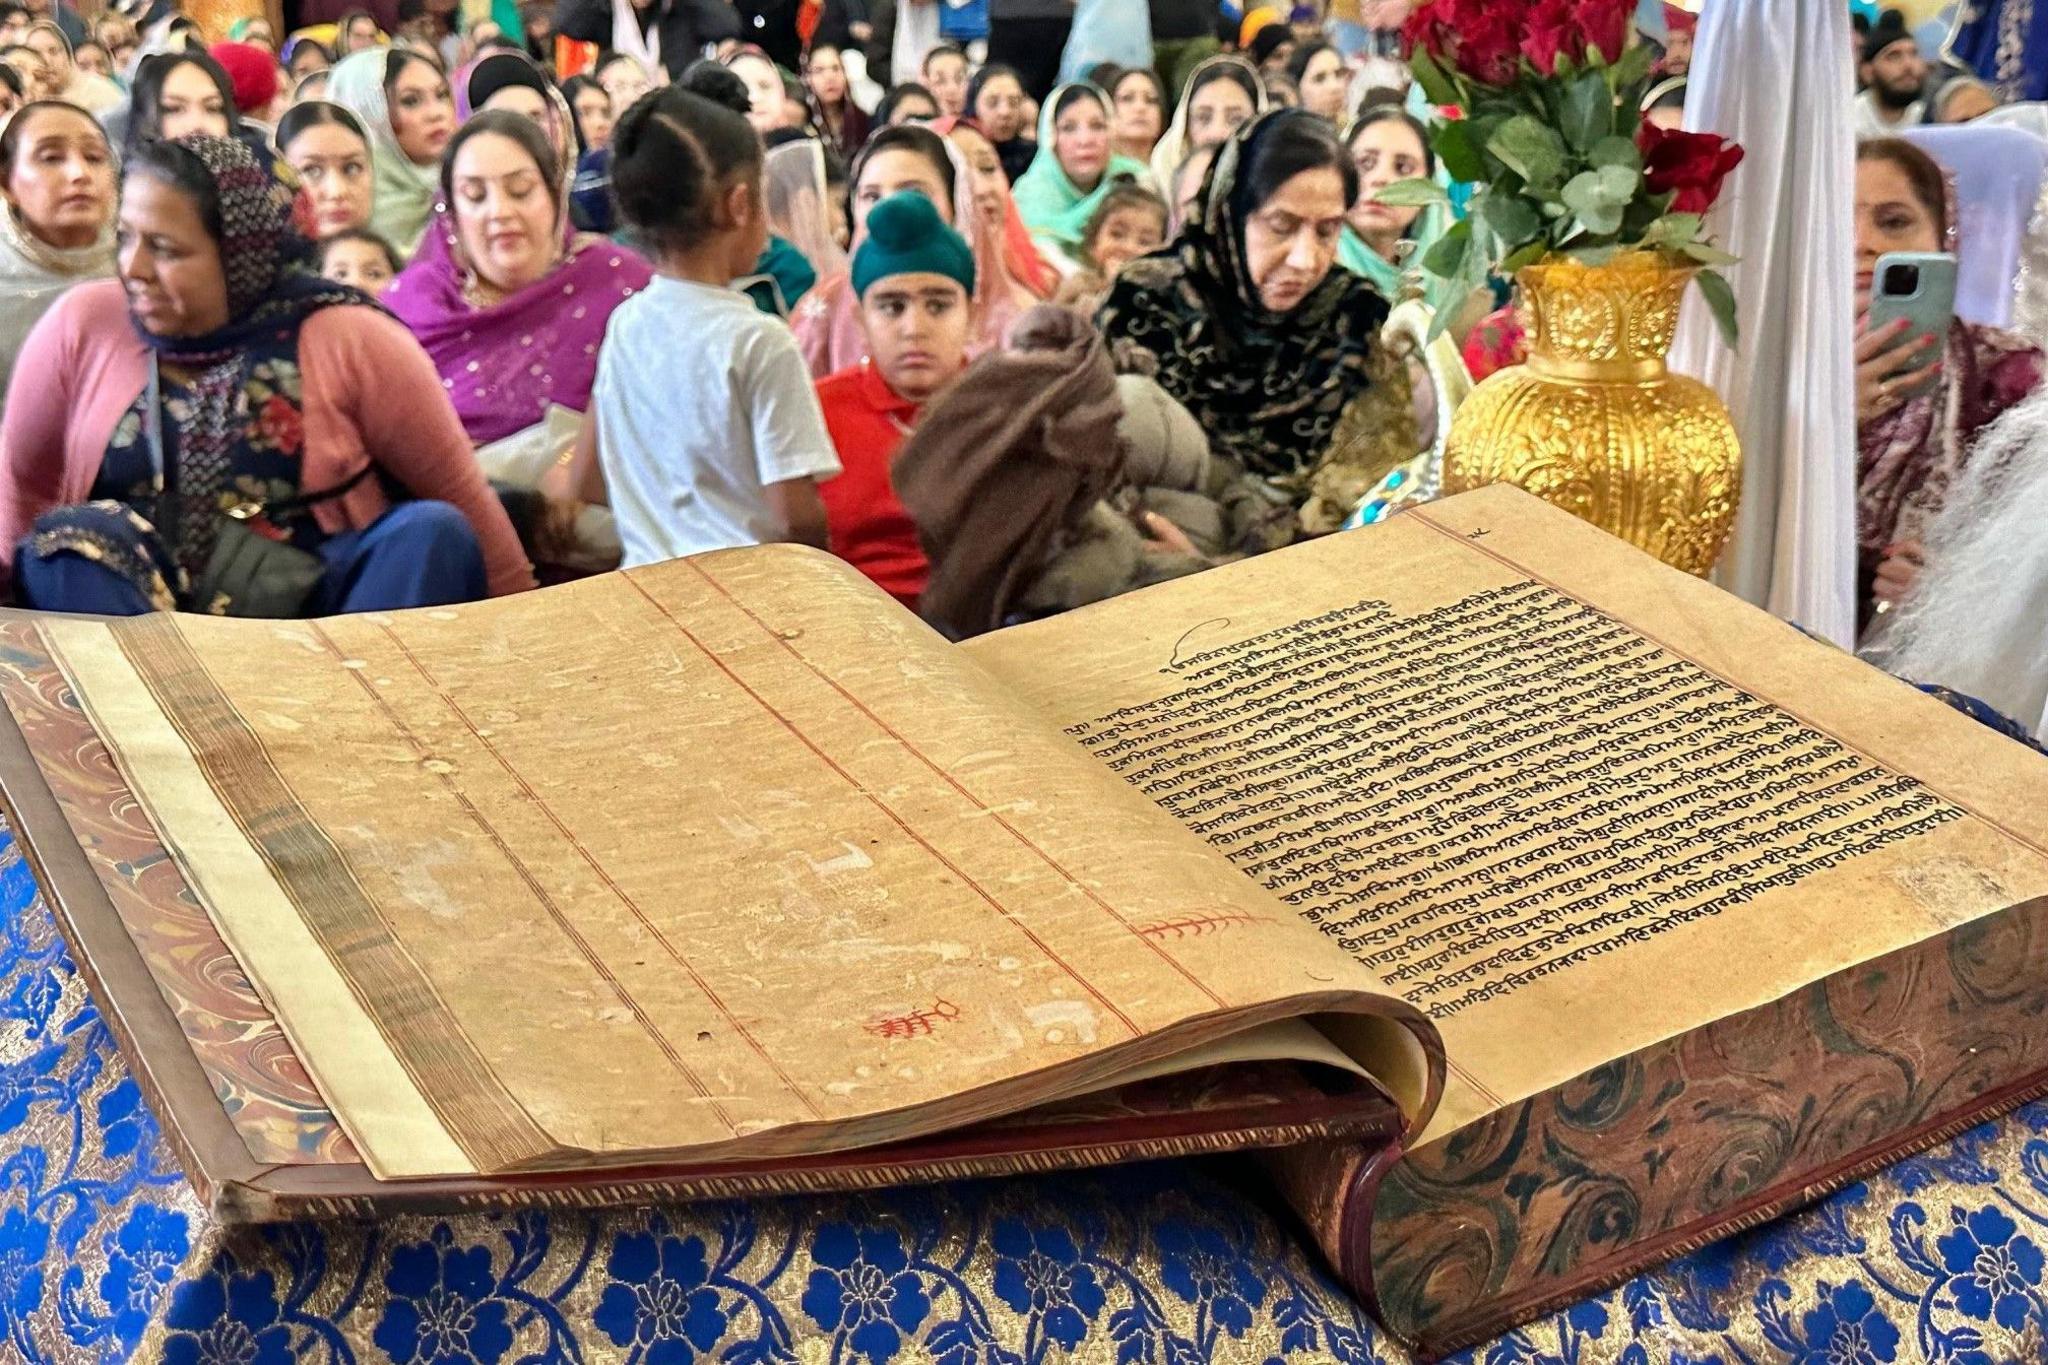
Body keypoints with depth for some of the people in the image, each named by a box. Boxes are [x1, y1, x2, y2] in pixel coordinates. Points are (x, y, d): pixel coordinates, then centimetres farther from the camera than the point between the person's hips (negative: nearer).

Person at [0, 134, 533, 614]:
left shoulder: (350, 341, -7)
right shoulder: (82, 325, -2)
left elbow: (461, 495, 0)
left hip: (323, 620, -1)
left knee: (433, 532, -24)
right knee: (71, 540, -27)